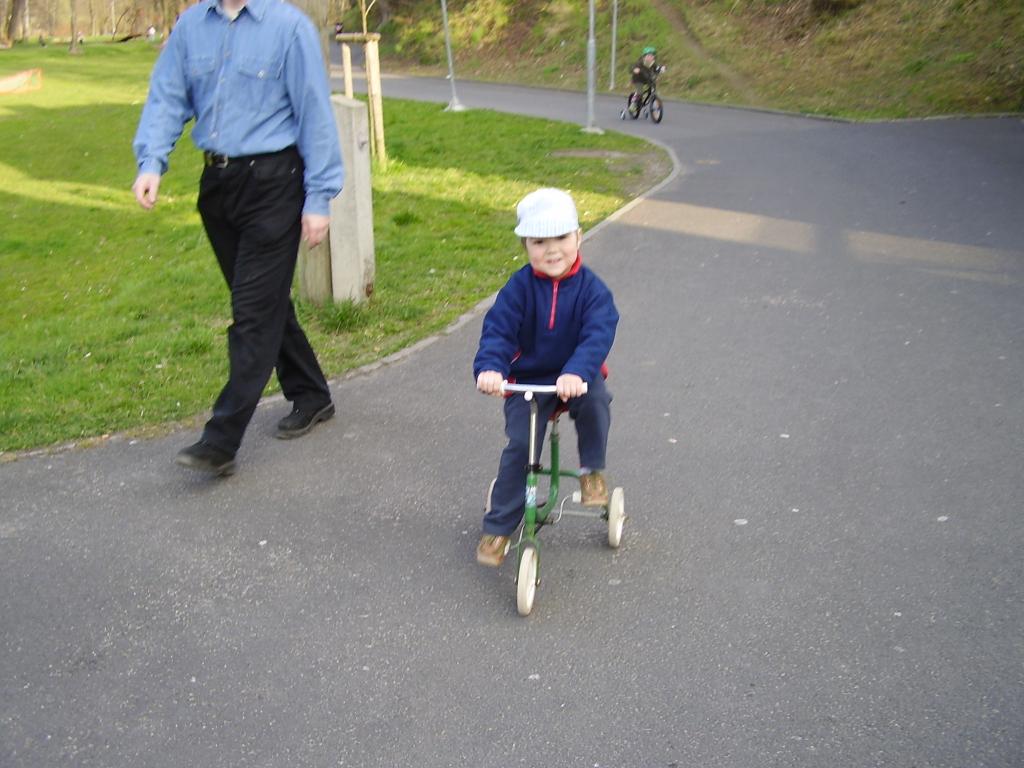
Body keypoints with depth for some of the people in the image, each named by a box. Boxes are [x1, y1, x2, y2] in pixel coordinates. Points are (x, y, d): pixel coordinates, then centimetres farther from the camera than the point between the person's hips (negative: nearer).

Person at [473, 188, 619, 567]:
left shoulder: (591, 288, -10)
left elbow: (598, 333, -25)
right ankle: (497, 529, 5)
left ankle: (592, 471, -4)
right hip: (527, 380, 0)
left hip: (575, 378, 0)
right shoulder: (519, 287, -8)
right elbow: (498, 329, -17)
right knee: (519, 446, -13)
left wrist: (576, 372, -44)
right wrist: (490, 368, -38)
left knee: (596, 402, -33)